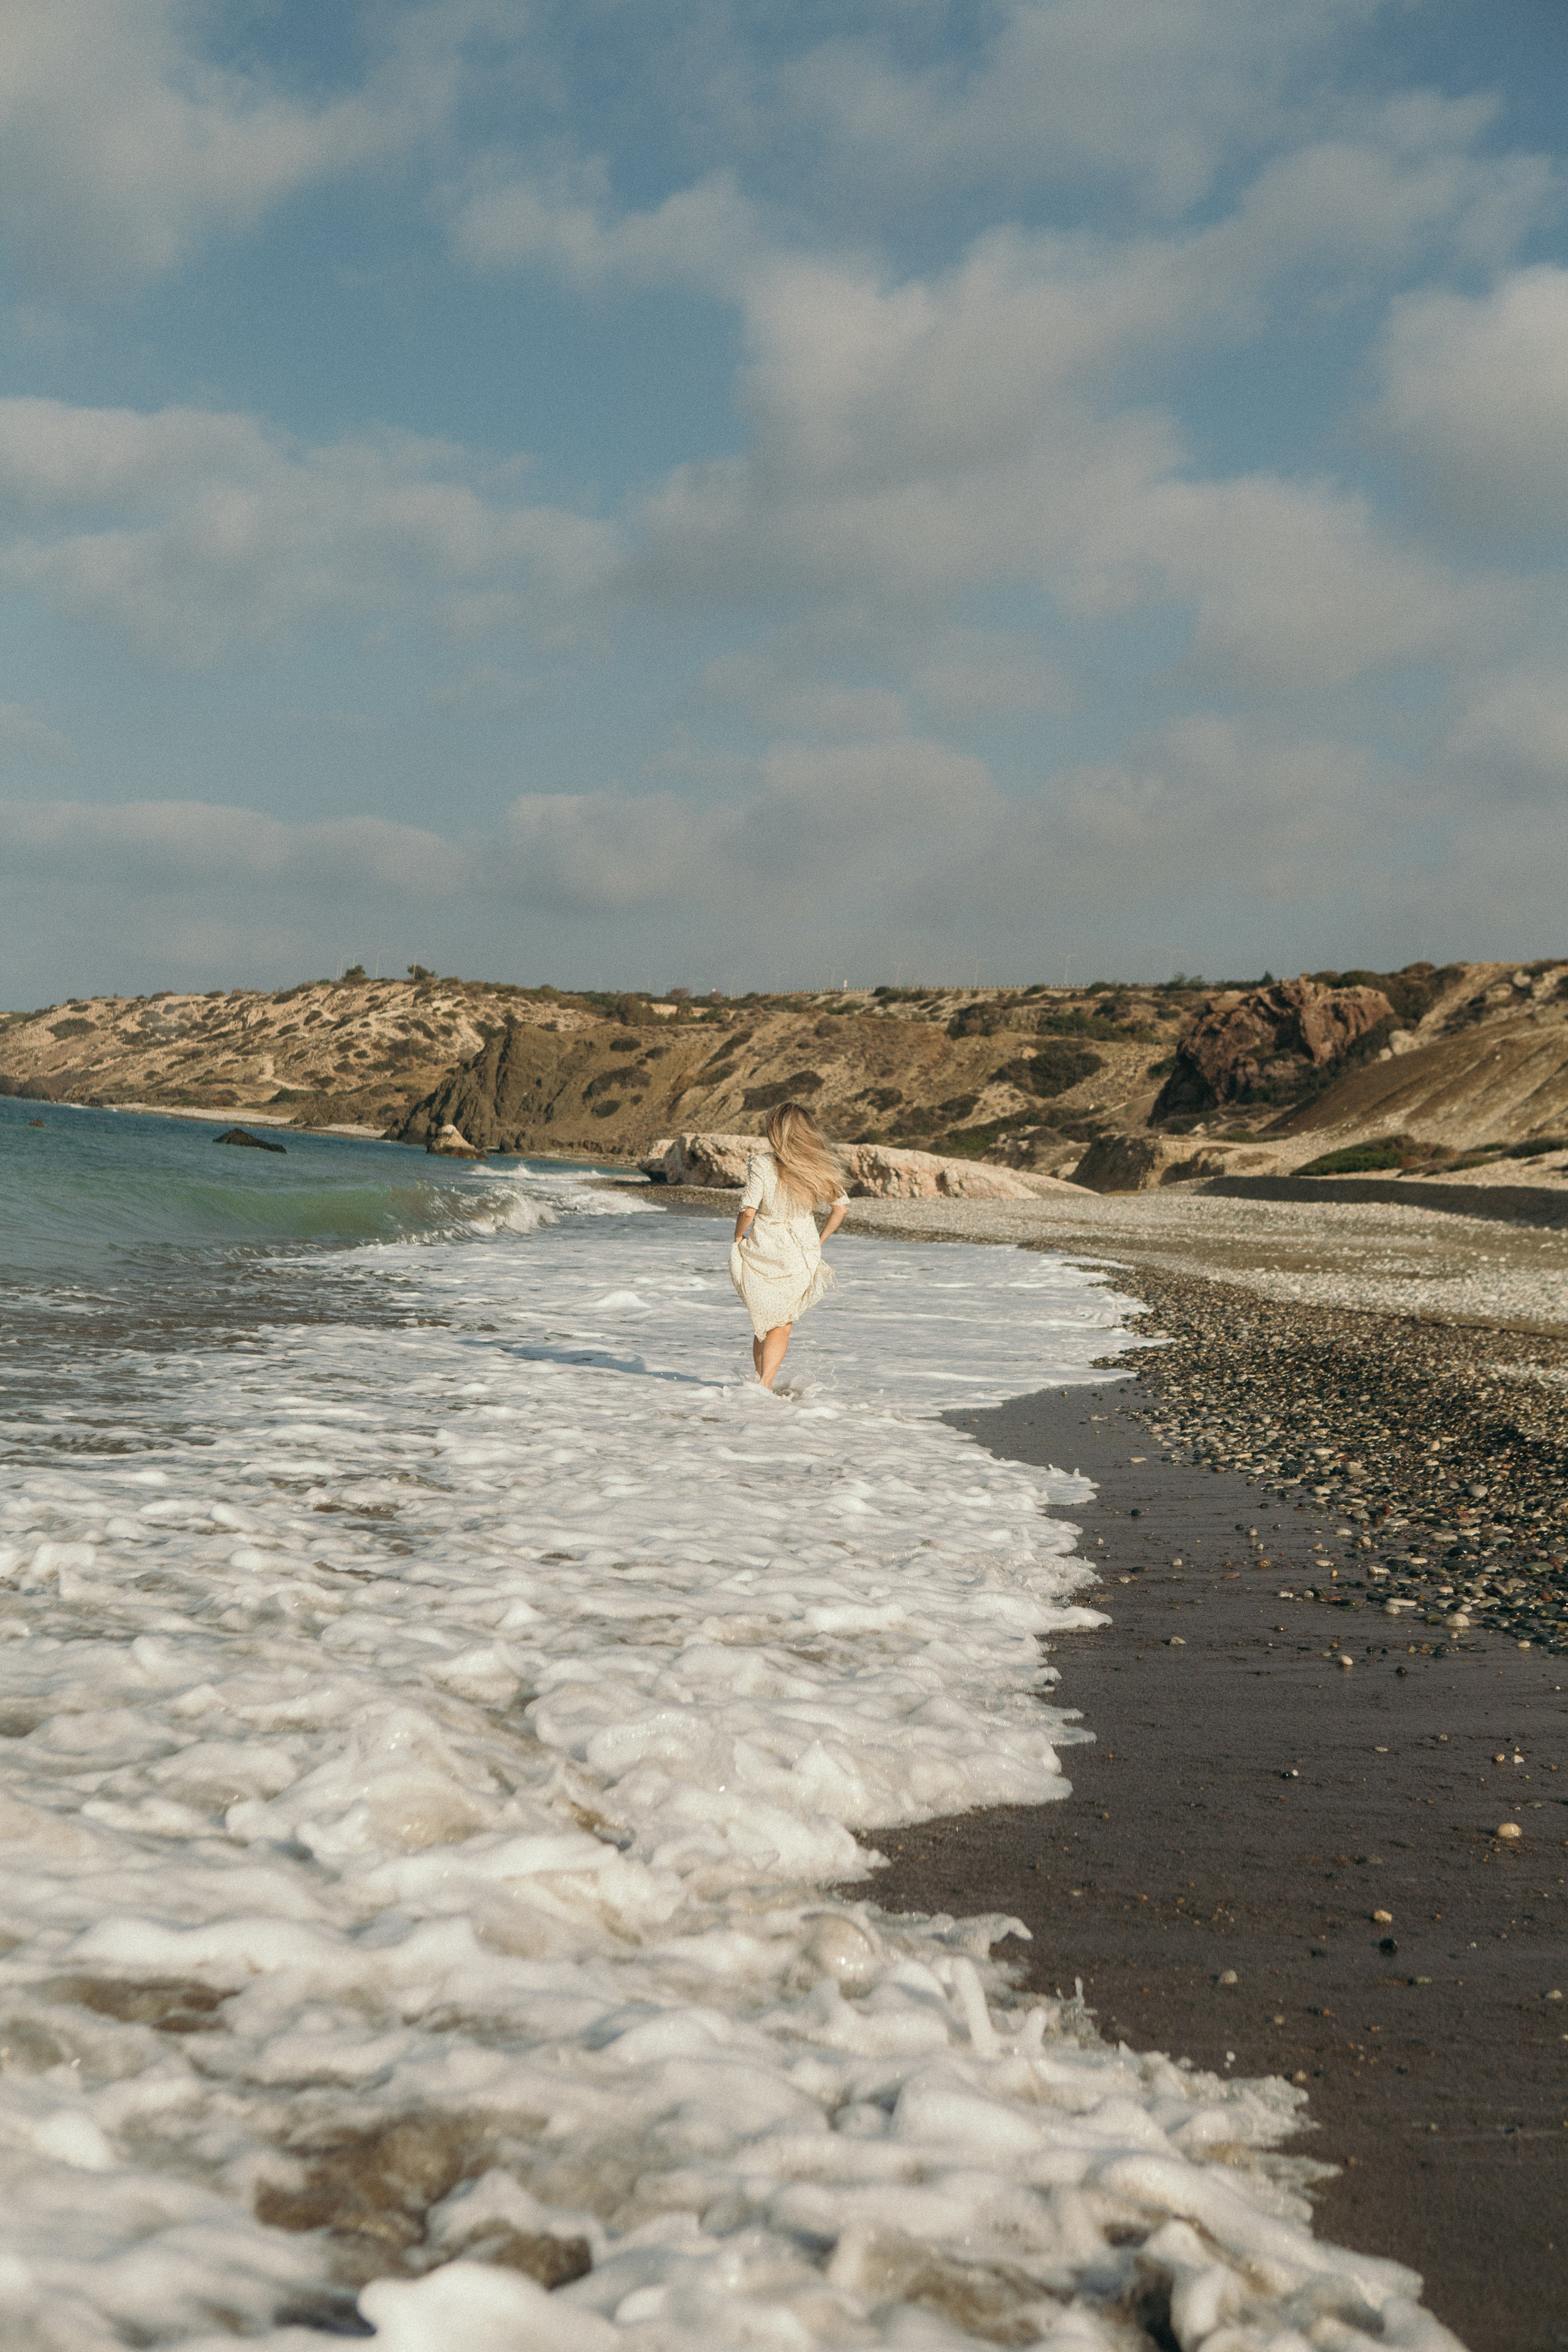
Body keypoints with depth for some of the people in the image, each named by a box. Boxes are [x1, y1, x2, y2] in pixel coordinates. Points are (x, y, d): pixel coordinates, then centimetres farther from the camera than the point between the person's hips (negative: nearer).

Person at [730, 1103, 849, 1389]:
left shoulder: (761, 1164, -14)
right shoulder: (818, 1167, -5)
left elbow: (748, 1211, -17)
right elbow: (840, 1206, -1)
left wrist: (738, 1239, 1)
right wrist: (819, 1241, 10)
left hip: (761, 1251, -1)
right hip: (801, 1255, 1)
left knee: (763, 1321, 17)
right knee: (782, 1323, 10)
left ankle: (762, 1381, 21)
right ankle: (765, 1383, -6)